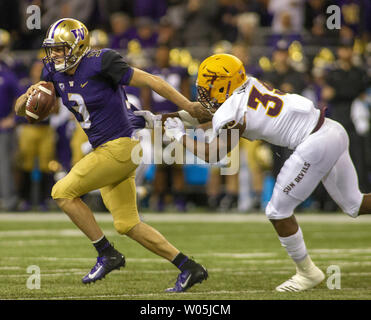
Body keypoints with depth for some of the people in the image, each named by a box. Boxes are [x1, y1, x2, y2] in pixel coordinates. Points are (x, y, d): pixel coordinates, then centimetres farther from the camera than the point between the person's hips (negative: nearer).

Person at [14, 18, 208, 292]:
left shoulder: (100, 63, -17)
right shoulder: (55, 72, 5)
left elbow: (150, 81, -12)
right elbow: (21, 110, 10)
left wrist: (189, 106, -9)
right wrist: (28, 97, -15)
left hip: (120, 147, -9)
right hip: (105, 151, 9)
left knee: (63, 192, -12)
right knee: (127, 225, 10)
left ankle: (107, 254, -2)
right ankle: (189, 268, 15)